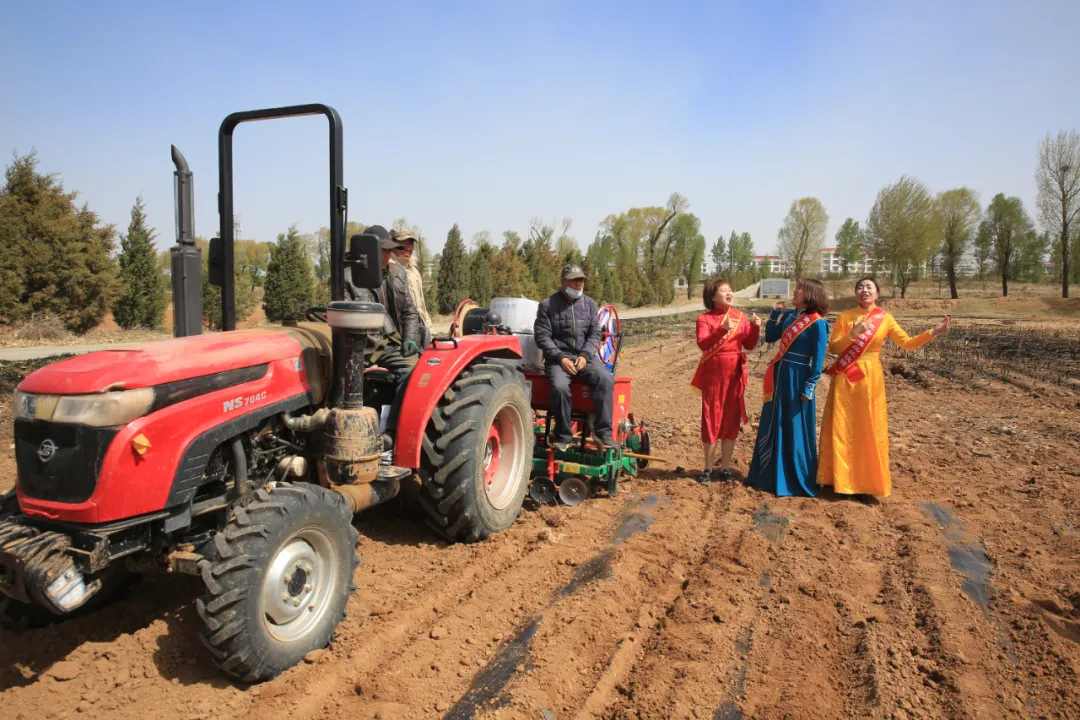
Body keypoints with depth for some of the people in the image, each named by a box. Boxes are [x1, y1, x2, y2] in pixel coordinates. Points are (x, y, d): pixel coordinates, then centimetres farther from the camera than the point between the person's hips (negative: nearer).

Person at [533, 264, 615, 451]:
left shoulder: (589, 304, 11)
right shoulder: (547, 305, 0)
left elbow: (595, 333, 8)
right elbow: (542, 336, -5)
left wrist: (584, 355, -10)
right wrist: (561, 358, -16)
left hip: (585, 355, 3)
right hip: (558, 356, -3)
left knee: (606, 380, -26)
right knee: (560, 386, -33)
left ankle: (603, 432, -19)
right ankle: (563, 437, -17)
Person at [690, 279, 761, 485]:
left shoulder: (741, 317, 8)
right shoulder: (704, 318, -4)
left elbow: (749, 345, 8)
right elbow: (702, 343, -19)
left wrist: (755, 328, -9)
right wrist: (722, 329, -30)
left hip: (735, 373, 4)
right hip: (713, 374, -3)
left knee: (732, 419, 6)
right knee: (711, 419, 0)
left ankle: (725, 467, 17)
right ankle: (708, 468, 11)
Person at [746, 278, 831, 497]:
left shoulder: (817, 323, -11)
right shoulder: (789, 315, 9)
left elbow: (818, 359, -12)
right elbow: (770, 337, 14)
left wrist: (809, 387, -15)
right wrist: (775, 313, 4)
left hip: (798, 379, -7)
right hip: (779, 376, 8)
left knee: (795, 429, 1)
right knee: (772, 426, 13)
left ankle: (796, 481, 14)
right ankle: (770, 475, 26)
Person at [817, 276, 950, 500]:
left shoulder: (885, 319, 3)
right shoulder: (845, 316, 0)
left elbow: (908, 343, 2)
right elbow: (833, 348, -6)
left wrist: (934, 331, -10)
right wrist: (853, 334, -21)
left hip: (870, 379, 1)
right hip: (845, 379, -1)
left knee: (869, 431, 3)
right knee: (842, 429, 1)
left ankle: (865, 484, 13)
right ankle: (841, 480, 11)